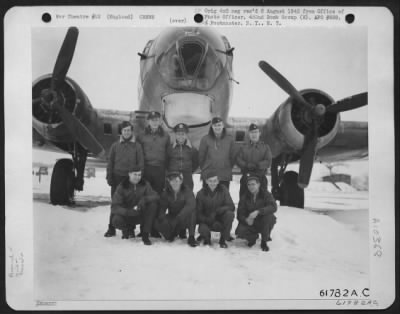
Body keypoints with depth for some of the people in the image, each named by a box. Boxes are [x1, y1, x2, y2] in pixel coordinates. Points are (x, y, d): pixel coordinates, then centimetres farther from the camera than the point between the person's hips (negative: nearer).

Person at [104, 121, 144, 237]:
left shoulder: (137, 146, 6)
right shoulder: (115, 145, 10)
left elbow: (140, 163, 4)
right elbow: (110, 162, 11)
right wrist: (109, 177, 3)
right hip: (117, 177, 1)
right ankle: (111, 228, 9)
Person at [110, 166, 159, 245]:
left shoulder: (145, 185, -4)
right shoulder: (122, 187, -11)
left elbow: (155, 196, -19)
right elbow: (114, 207, -19)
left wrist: (144, 199, -39)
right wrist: (127, 212, -37)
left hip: (141, 215, 2)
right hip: (126, 215, -1)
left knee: (153, 204, -26)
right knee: (116, 221, -34)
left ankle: (145, 235, -20)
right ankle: (129, 228, 6)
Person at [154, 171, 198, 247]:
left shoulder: (187, 191, -15)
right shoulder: (166, 193, -5)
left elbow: (191, 205, -34)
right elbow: (161, 209, -13)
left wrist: (178, 218, -45)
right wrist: (164, 220, -35)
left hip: (184, 219, -2)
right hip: (171, 217, 2)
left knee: (191, 210, -34)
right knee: (157, 223, -25)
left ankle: (191, 237, -26)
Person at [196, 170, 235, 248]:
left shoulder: (223, 190, -5)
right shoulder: (201, 193, -6)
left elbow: (231, 206, -13)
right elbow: (198, 213, -8)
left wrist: (216, 211, -28)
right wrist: (209, 220, -24)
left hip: (221, 221, 1)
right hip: (207, 221, -1)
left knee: (230, 214, -29)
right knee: (203, 229, -34)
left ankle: (223, 240, -10)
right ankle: (207, 238, 7)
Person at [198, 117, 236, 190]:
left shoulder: (229, 139, 3)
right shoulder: (205, 139, -2)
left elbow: (232, 156, 9)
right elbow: (201, 156, 4)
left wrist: (229, 168, 10)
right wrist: (203, 169, 8)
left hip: (225, 176, 1)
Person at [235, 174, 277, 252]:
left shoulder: (265, 194, -9)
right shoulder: (244, 197, -2)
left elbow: (273, 207, -28)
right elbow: (240, 214, -7)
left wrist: (258, 211, -41)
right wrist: (246, 220, -31)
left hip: (263, 223, -1)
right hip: (250, 223, 1)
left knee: (269, 216, -34)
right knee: (240, 231, -28)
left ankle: (264, 242, -11)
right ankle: (253, 237, 10)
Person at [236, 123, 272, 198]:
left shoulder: (265, 147, 8)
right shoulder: (243, 147, 11)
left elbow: (268, 162, -4)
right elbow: (238, 160, 0)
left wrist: (257, 165, -19)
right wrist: (247, 165, -18)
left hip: (261, 178, -1)